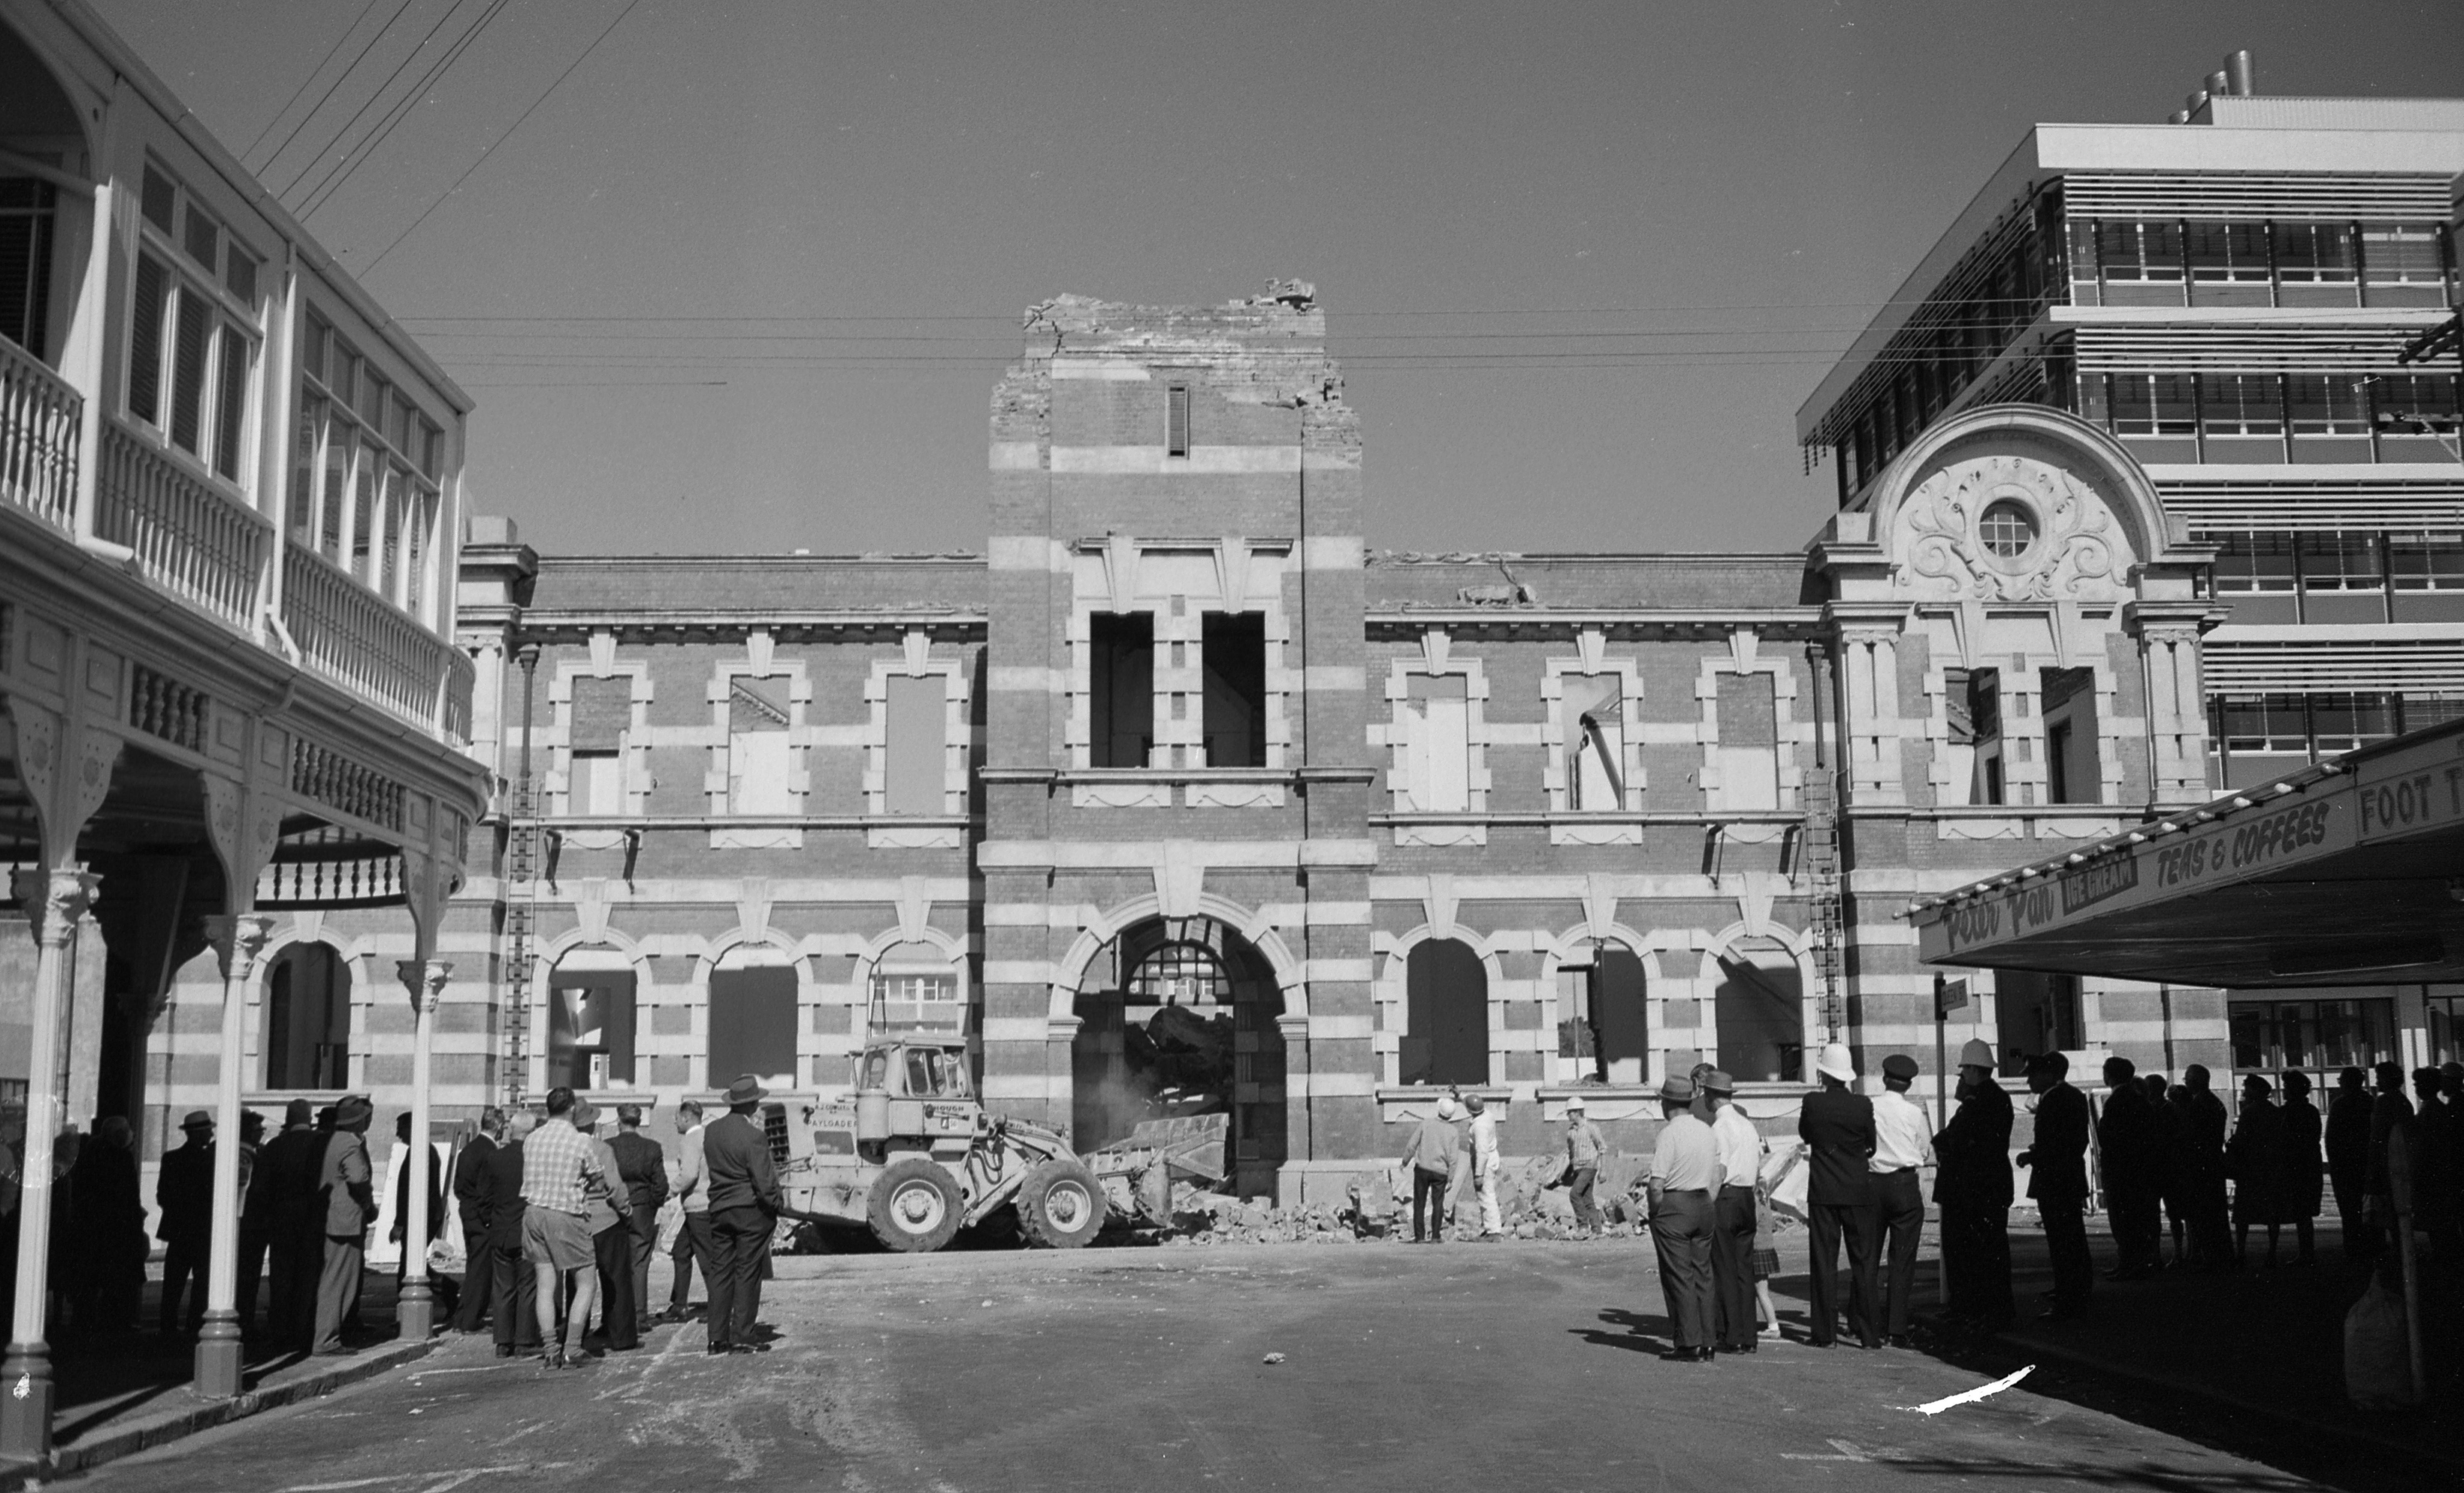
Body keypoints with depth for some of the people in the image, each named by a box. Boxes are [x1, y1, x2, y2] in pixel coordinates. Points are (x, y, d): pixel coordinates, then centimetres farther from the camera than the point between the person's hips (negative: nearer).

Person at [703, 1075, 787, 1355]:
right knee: (747, 1274, 1)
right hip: (751, 1211, -6)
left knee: (720, 1273, 10)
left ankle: (718, 1338, 13)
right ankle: (741, 1338, 3)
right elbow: (764, 1182, -19)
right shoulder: (754, 1137, -18)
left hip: (719, 1210, 6)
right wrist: (779, 1204, -2)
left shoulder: (711, 1131, 4)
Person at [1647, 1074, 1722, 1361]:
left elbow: (1657, 1186, -17)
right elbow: (1716, 1180, 12)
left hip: (1673, 1206, -7)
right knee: (1702, 1275, 10)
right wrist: (1704, 1209, 17)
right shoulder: (1708, 1131, 8)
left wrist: (1656, 1215, -3)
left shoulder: (1670, 1133, -14)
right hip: (1704, 1206, 7)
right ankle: (1706, 1343, 12)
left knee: (1679, 1277, -1)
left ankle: (1689, 1345, -1)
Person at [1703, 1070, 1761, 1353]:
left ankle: (1733, 1338, -1)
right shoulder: (1749, 1125, 13)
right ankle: (1748, 1337, 12)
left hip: (1726, 1197, -7)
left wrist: (1708, 1205, -13)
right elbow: (1759, 1172, 16)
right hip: (1747, 1198, 8)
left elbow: (1720, 1171, -16)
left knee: (1725, 1270, -2)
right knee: (1745, 1269, 10)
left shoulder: (1719, 1128, -11)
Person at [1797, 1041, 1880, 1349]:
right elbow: (1872, 1144, 6)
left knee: (1824, 1263, 5)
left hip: (1823, 1192, 0)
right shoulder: (1863, 1105, -8)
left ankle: (1825, 1332, 6)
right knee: (1864, 1262, 7)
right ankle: (1869, 1332, 7)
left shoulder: (1812, 1103, -9)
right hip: (1859, 1191, 1)